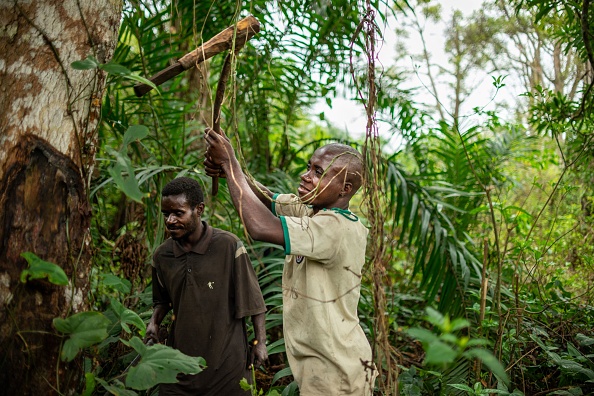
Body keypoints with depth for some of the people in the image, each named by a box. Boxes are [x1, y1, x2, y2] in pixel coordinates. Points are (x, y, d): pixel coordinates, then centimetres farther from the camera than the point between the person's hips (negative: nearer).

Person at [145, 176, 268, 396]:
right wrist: (154, 322, -1)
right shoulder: (162, 255, 1)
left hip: (227, 358, -3)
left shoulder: (228, 245, -13)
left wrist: (260, 341, -5)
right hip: (181, 357, 4)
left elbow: (252, 297, -6)